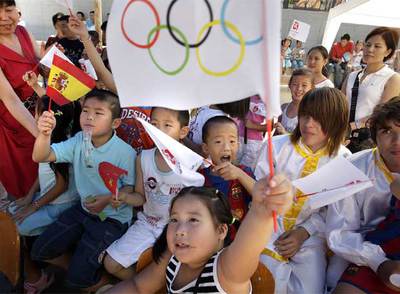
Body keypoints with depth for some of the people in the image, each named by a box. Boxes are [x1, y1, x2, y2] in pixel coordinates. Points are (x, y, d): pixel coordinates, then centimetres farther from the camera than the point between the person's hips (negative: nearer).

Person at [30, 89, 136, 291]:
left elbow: (132, 187, -14)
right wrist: (44, 134, -31)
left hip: (111, 217, -6)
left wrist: (107, 199, -30)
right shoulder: (79, 141, -5)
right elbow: (40, 157, -11)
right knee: (39, 251, 10)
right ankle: (76, 267, 33)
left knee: (78, 278, -8)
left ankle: (102, 281, 26)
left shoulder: (125, 152, -22)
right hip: (83, 209, 6)